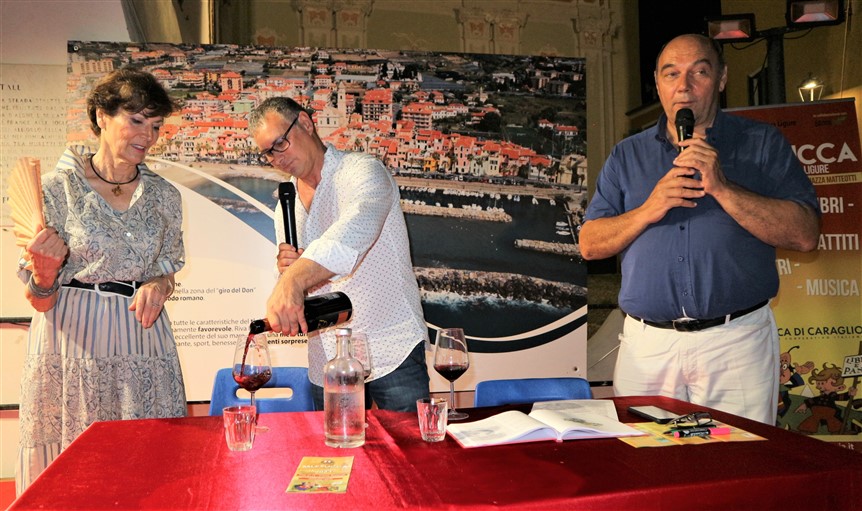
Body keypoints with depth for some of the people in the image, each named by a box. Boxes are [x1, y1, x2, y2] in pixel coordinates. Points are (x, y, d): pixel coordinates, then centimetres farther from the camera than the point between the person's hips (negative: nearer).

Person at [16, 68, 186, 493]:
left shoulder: (163, 196, 5)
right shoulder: (57, 188, -4)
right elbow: (39, 299, -1)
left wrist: (158, 286, -6)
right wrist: (44, 271, -22)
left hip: (141, 342, 3)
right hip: (72, 343, -2)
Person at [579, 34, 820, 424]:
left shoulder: (763, 144, 6)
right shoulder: (627, 155, 11)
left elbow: (805, 235, -5)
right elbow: (590, 244, 5)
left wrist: (722, 188, -14)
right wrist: (648, 211, -11)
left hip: (737, 339, -1)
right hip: (647, 344, 2)